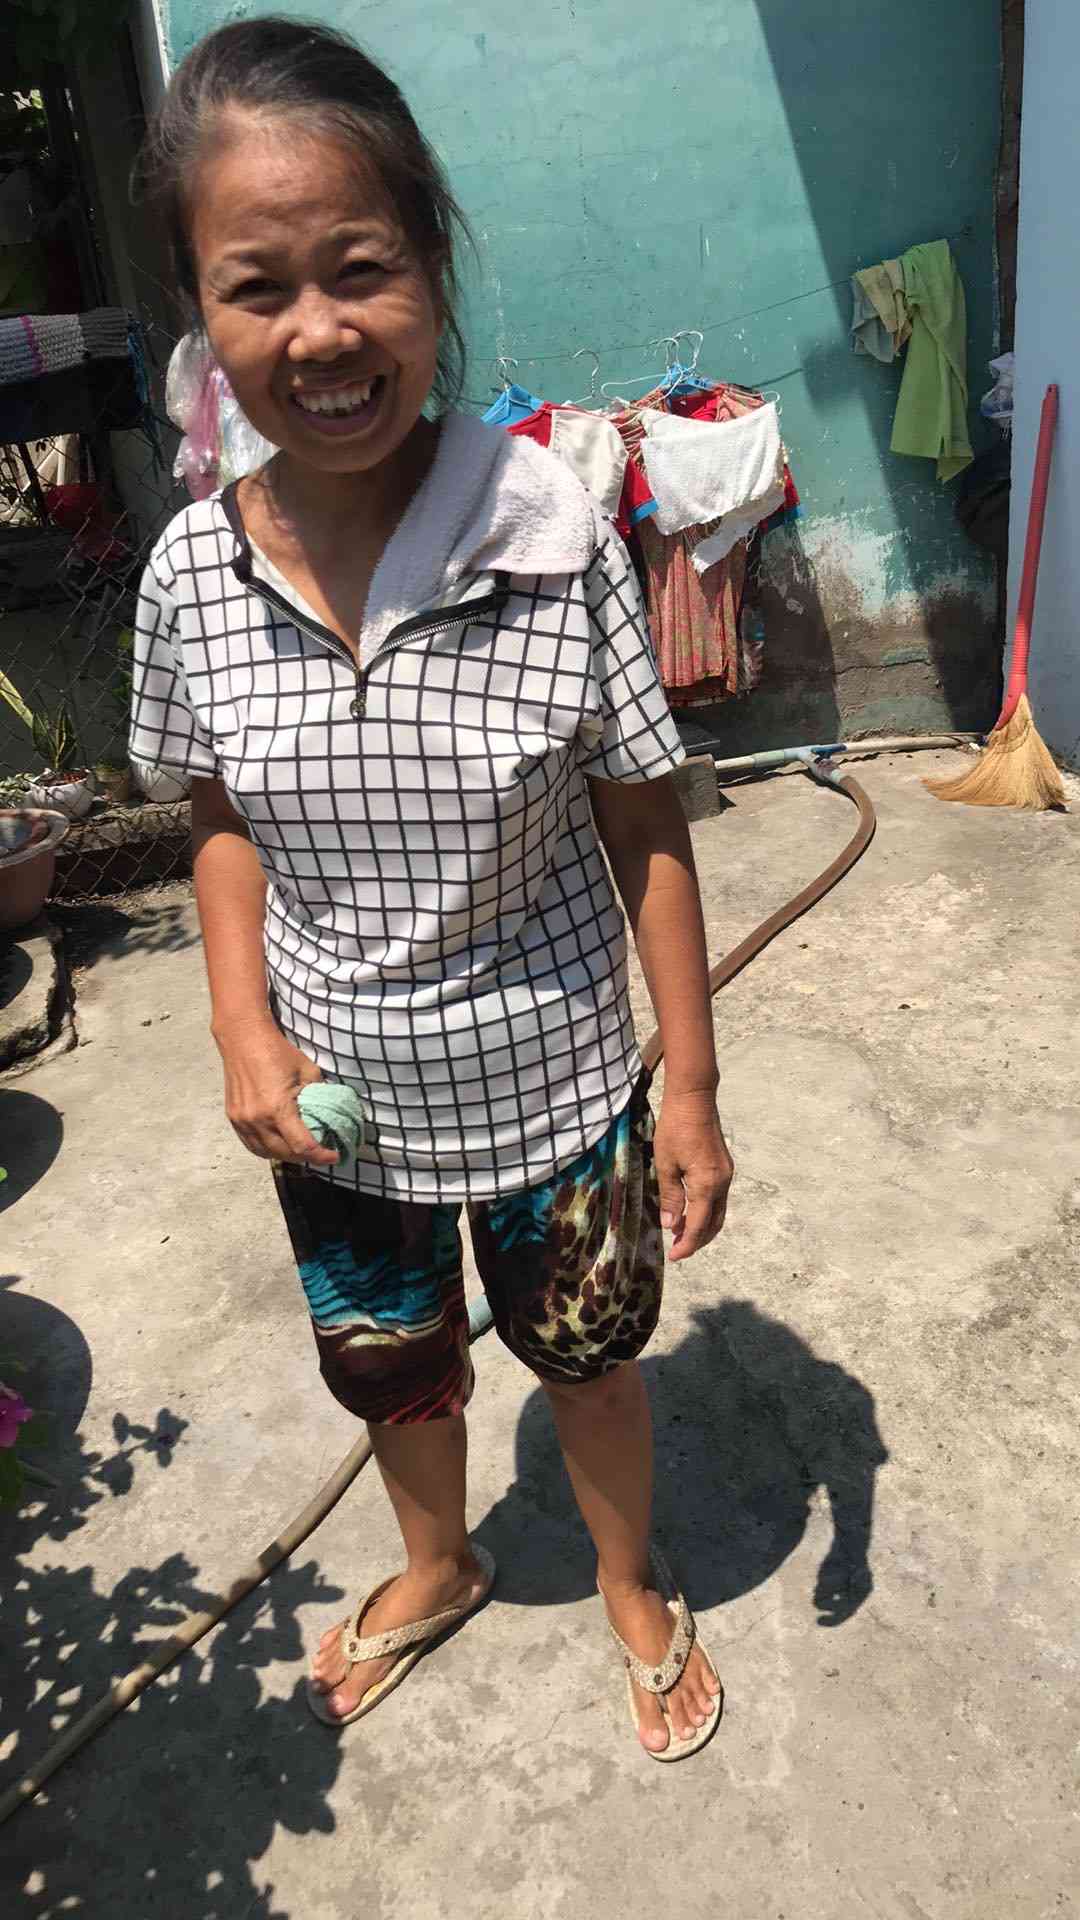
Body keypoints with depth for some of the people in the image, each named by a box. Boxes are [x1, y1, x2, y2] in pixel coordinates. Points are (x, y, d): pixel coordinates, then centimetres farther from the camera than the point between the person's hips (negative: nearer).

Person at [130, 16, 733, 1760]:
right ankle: (439, 1568, 61)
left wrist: (692, 1085, -9)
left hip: (557, 1088, -2)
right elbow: (226, 816, 3)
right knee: (390, 1373, 26)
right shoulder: (192, 574, -13)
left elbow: (645, 828, -12)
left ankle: (635, 1588, 56)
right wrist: (243, 1027, -10)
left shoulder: (560, 541, -20)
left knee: (588, 1359, 22)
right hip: (337, 1101, 3)